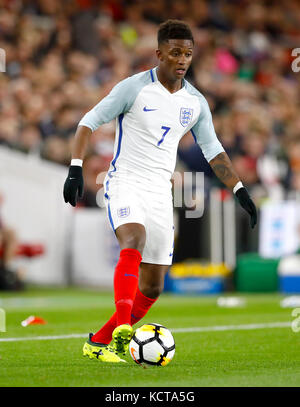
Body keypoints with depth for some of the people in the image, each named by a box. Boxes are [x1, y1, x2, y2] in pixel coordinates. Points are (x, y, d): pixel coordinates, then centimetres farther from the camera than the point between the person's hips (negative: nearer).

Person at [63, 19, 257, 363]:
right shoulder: (134, 88, -7)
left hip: (160, 192, 5)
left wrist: (239, 190, 7)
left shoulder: (196, 102, 7)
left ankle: (99, 342, 16)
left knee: (152, 288, 2)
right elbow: (89, 122, -5)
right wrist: (75, 168, -16)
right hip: (124, 183, -5)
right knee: (134, 244, -34)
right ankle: (122, 330, -43)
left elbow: (212, 150, 16)